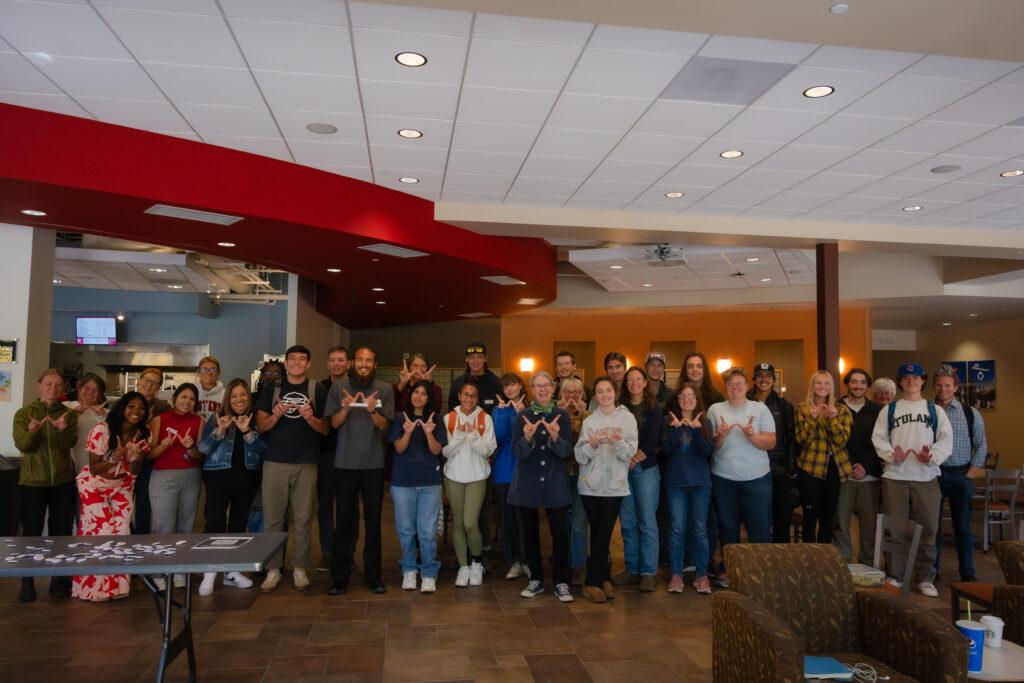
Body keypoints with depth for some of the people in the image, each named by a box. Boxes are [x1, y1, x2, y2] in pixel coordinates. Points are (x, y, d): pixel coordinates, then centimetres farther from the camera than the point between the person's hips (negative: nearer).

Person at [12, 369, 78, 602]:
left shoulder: (69, 414, 3)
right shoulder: (24, 414, 1)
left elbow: (70, 443, -11)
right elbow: (22, 445, -9)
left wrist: (62, 430, -32)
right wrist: (33, 432, -30)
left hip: (63, 481, 1)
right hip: (32, 481, -1)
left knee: (61, 531, 8)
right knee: (31, 532, 3)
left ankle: (59, 579, 19)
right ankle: (27, 582, 15)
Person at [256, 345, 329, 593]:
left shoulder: (318, 391, 6)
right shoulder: (271, 390, 8)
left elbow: (325, 429, 5)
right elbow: (261, 426, 5)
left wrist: (310, 418, -14)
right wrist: (275, 416, -14)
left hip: (306, 464, 0)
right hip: (275, 463, 1)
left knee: (303, 520, 3)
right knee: (273, 518, 2)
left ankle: (300, 569, 14)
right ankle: (273, 569, 14)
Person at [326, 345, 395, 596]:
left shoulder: (384, 389, 1)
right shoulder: (339, 387, 3)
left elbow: (384, 426, -3)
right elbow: (334, 423, 0)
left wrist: (372, 410, -23)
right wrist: (346, 408, -20)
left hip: (373, 464, 0)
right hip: (345, 463, 0)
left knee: (373, 520, 7)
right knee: (343, 520, 5)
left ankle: (373, 574, 18)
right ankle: (339, 576, 14)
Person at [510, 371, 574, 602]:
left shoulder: (562, 415, 1)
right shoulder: (523, 416, 0)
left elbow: (566, 451, -6)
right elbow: (518, 452, -6)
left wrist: (555, 437, -27)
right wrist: (528, 437, -26)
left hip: (555, 483, 0)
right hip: (527, 483, 1)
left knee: (560, 532, -3)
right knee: (530, 532, 8)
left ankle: (561, 582, 10)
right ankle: (536, 580, 22)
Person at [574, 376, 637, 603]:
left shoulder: (627, 418, 2)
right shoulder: (589, 421, 4)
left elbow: (630, 453, -5)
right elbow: (579, 457, -1)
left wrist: (617, 442, -24)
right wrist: (591, 445, -20)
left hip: (615, 486, -1)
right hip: (591, 485, 1)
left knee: (603, 534, 0)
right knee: (597, 534, 7)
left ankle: (593, 582, 11)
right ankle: (604, 578, 19)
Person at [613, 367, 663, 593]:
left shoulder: (654, 409, 4)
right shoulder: (619, 408, 9)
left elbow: (652, 441, -4)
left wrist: (634, 460, -9)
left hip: (646, 469, -2)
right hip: (622, 470, 2)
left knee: (647, 523, -3)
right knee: (627, 523, 5)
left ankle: (648, 572, 3)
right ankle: (632, 569, 15)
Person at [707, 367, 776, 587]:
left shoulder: (760, 409, 1)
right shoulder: (715, 409, 3)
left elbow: (770, 442, -4)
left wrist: (752, 435, -22)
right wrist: (720, 436, -18)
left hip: (757, 478, -1)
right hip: (723, 478, 1)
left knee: (760, 529, 1)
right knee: (727, 527, 12)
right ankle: (729, 568, 26)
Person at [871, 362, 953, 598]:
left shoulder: (935, 411, 11)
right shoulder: (889, 410, 10)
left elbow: (946, 439, 2)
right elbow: (878, 438, 3)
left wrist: (932, 455, -16)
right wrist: (892, 454, -15)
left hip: (927, 477, 1)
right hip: (895, 477, 0)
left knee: (927, 529, 5)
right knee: (895, 529, 4)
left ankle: (925, 578, 18)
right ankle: (895, 576, 15)